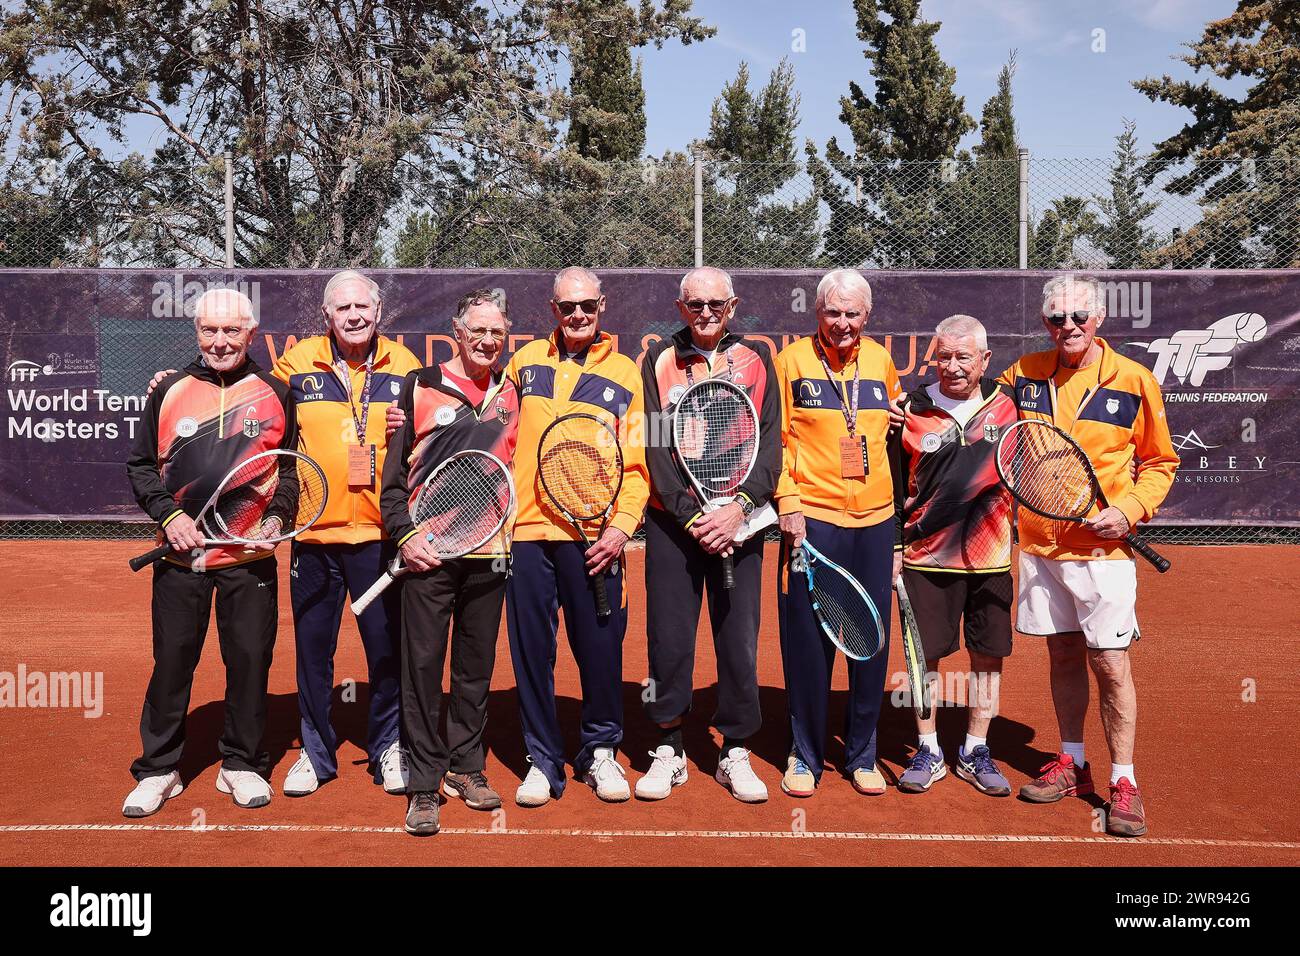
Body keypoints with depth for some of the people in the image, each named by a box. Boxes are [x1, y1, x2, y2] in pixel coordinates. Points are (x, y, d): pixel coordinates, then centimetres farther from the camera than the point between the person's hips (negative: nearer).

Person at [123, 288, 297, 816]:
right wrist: (168, 515, -5)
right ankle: (158, 770, 22)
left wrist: (277, 516, -8)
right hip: (181, 555, 1)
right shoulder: (168, 390, 5)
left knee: (249, 660, 4)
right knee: (172, 661, 7)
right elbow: (140, 465, 9)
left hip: (251, 556, 0)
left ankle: (242, 764, 21)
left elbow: (292, 469, 8)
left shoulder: (275, 394, 4)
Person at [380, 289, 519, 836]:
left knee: (477, 666, 11)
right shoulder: (421, 386, 2)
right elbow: (394, 470, 2)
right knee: (423, 665, -1)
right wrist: (404, 534, -8)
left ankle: (466, 767, 25)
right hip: (427, 549, -3)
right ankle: (423, 784, 9)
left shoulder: (512, 394, 10)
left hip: (489, 550, 3)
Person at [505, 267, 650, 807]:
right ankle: (543, 760, 20)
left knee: (600, 649, 4)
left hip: (594, 538, -1)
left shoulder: (625, 375, 5)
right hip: (527, 530, 2)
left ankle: (601, 751, 25)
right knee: (531, 652, 6)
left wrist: (621, 525, -9)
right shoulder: (525, 362, 11)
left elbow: (636, 462, 1)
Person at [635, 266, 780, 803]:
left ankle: (735, 753, 18)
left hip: (739, 521, 1)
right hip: (671, 520, 0)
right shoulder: (659, 360, 7)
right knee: (669, 639, 2)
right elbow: (656, 447, 0)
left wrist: (739, 508, -13)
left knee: (740, 640, 4)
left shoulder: (756, 359, 8)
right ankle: (668, 750, 17)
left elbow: (770, 441, 1)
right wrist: (690, 516, -12)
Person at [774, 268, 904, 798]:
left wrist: (898, 530, 15)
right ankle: (805, 755, 19)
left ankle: (862, 754, 25)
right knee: (807, 644, 2)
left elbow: (895, 443, 17)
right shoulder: (792, 361, 0)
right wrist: (788, 503, -10)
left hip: (875, 523, 3)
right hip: (812, 521, -3)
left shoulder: (881, 363, 10)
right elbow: (773, 439, 1)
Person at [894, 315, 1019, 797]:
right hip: (927, 557, -1)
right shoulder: (912, 410, -2)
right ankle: (928, 751, 22)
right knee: (925, 654, 5)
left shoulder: (1005, 403, 1)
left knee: (988, 655, 8)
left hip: (990, 556, 2)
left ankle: (975, 752, 25)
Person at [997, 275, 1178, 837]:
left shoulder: (1135, 382, -5)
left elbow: (1160, 463, 4)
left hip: (1102, 549, -3)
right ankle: (1072, 763, 30)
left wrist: (1129, 509, -11)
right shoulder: (1024, 375, 2)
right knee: (1063, 656, 14)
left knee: (1111, 665, -2)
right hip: (1039, 545, 3)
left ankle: (1123, 781, 12)